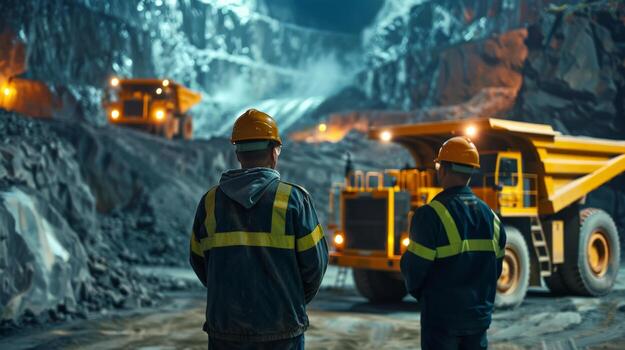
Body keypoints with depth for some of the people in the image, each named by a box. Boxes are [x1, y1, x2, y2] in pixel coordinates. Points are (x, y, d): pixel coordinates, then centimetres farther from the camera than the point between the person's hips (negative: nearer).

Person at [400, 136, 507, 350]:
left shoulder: (432, 214, -16)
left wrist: (419, 293, 6)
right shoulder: (491, 216, 5)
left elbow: (413, 268, -14)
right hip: (480, 316, 6)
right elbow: (495, 270, 10)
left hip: (441, 317, -5)